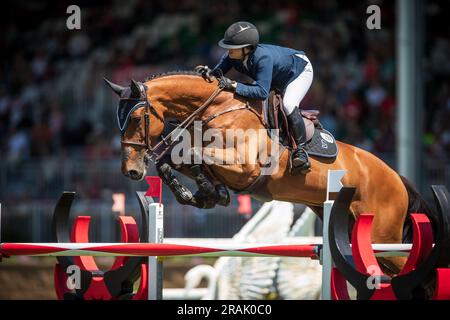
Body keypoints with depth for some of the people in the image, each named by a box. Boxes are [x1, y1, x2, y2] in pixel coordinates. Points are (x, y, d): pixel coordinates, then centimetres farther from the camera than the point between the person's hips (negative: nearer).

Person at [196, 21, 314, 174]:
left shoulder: (263, 57, -44)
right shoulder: (232, 56, -23)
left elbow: (262, 92, -47)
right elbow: (218, 73, -15)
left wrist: (234, 86, -52)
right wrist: (208, 73, -38)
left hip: (301, 70, -8)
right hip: (278, 79, 8)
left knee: (288, 105, -31)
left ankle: (301, 149, -19)